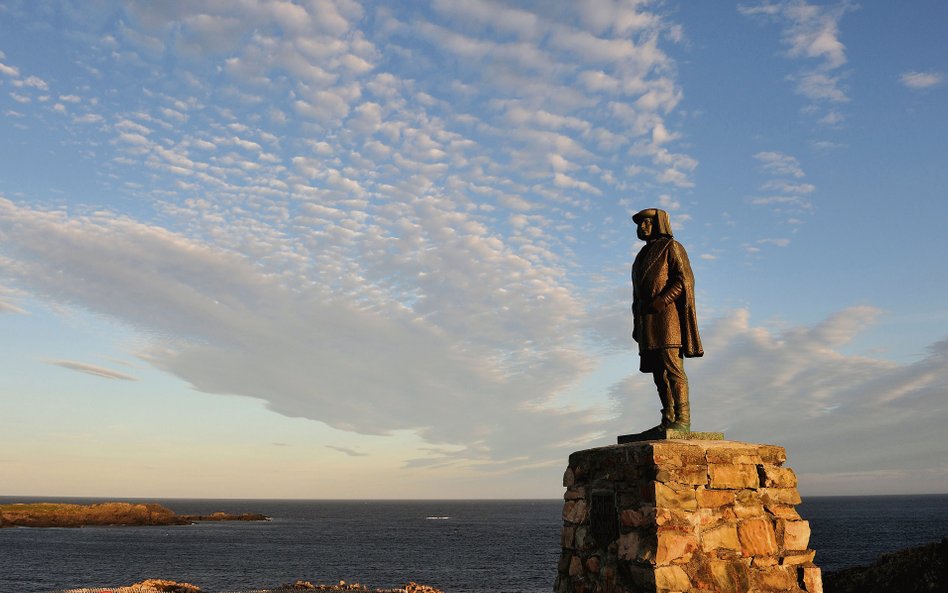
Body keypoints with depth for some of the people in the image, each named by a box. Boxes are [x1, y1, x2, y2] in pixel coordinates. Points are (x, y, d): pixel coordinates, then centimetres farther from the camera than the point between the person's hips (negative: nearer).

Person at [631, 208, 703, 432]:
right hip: (648, 318, 8)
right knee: (659, 370, 2)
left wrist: (663, 300, -22)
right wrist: (637, 324, 14)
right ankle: (669, 419, 1)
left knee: (672, 366, -14)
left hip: (667, 313, -8)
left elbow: (684, 278, -10)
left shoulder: (671, 246, 3)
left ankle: (682, 419, -15)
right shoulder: (643, 255, 25)